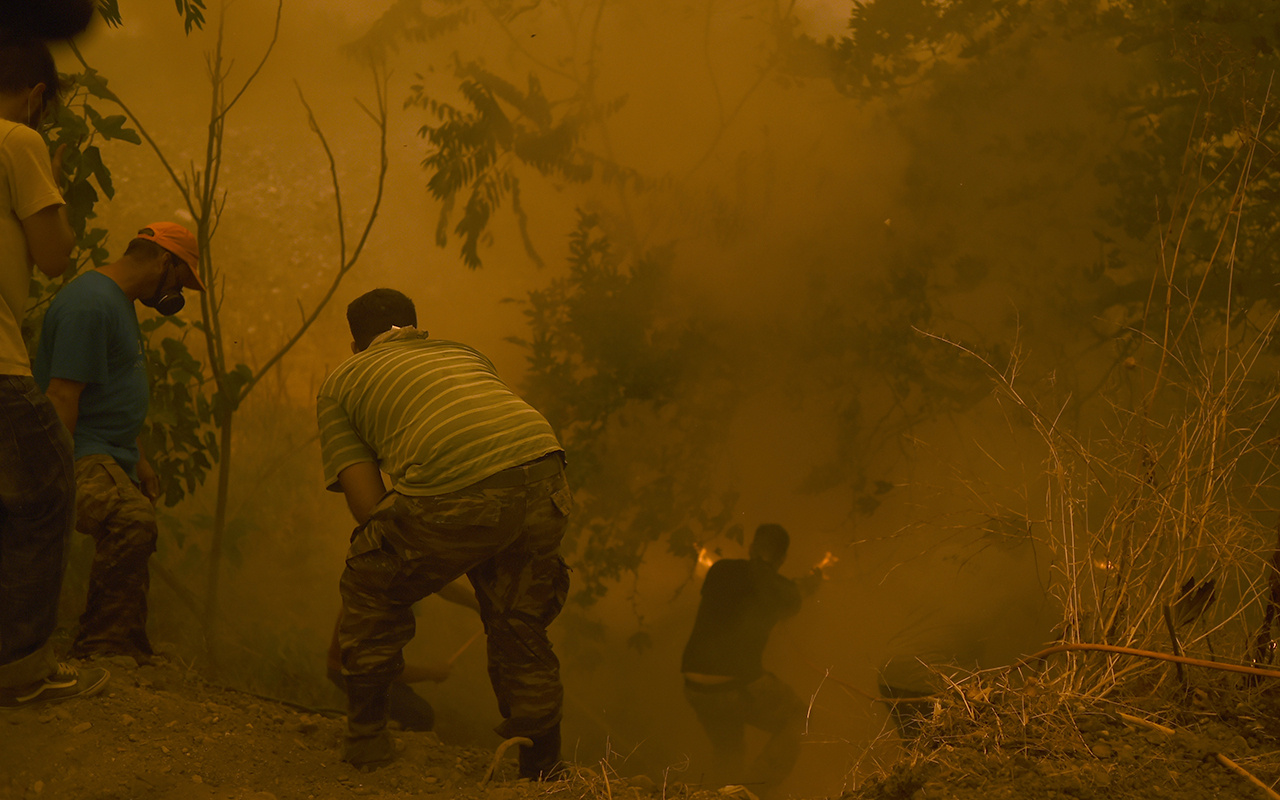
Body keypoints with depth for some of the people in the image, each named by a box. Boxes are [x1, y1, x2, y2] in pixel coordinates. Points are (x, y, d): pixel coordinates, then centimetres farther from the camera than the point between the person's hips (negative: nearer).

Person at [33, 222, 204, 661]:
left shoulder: (120, 302, 20)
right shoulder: (90, 303, -15)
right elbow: (61, 398, -22)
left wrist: (137, 460, 27)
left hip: (111, 458, 11)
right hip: (80, 456, -11)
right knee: (134, 522, -33)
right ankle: (99, 649, -26)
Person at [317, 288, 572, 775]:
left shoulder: (339, 383, 25)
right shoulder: (463, 353, 37)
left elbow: (366, 503, 12)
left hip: (454, 492, -4)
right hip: (543, 473, 4)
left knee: (372, 590, 24)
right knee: (521, 629, 24)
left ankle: (365, 736, 31)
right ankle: (542, 769, 28)